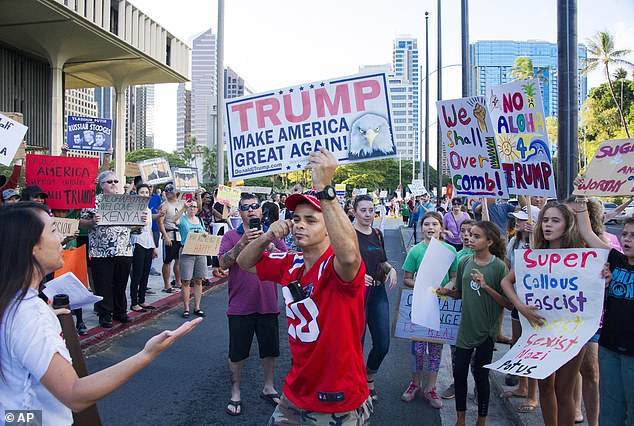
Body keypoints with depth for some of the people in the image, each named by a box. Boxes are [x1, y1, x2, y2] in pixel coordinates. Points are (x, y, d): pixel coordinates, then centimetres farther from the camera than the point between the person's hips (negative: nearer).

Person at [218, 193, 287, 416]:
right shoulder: (231, 236, 0)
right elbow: (223, 263, -14)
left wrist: (265, 243, -18)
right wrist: (243, 242, -25)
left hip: (268, 304, 2)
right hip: (240, 306, -2)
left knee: (270, 349, 15)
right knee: (237, 353, 9)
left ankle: (268, 387, 35)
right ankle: (235, 394, 26)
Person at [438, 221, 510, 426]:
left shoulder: (499, 267, -12)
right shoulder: (464, 262, 0)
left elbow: (507, 303, -13)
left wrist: (486, 287, -24)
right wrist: (447, 292, -7)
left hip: (486, 330, -4)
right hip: (466, 327, 4)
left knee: (480, 375, 7)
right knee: (459, 372, 9)